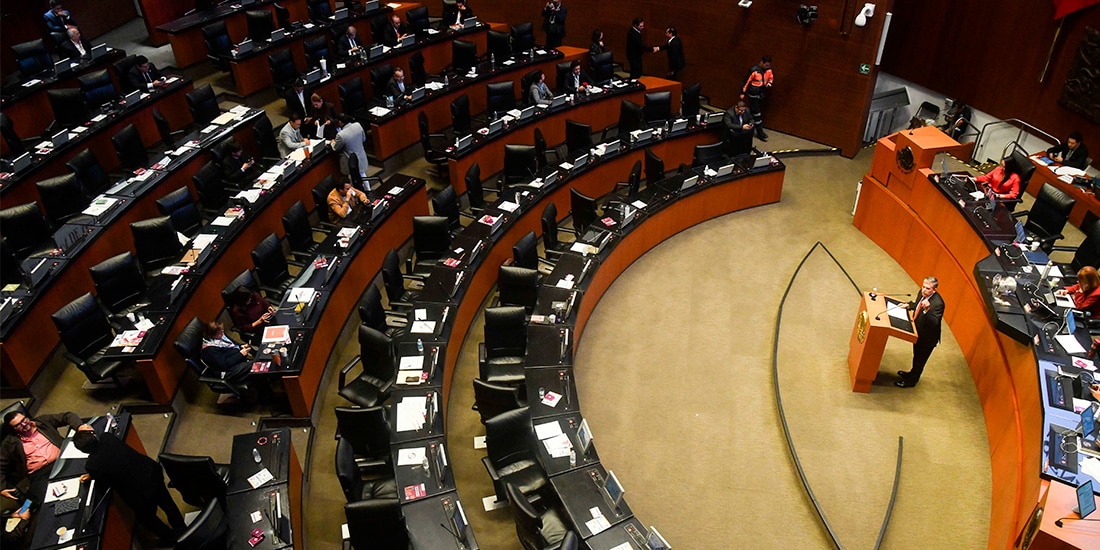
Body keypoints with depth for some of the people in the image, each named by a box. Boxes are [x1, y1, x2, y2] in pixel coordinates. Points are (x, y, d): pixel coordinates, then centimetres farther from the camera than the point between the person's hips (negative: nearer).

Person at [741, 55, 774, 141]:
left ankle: (759, 130, 26)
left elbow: (771, 78, 15)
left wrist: (769, 83, -8)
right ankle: (760, 133, -4)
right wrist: (743, 93, -9)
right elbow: (747, 81, -15)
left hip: (761, 93, 7)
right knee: (756, 113, -6)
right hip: (753, 94, -6)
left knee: (759, 112, 15)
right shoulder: (754, 70, -21)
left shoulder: (768, 70, -3)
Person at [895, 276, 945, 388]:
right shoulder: (923, 293, -10)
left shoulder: (937, 303, -34)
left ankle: (911, 381, 35)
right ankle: (912, 373, 54)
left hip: (927, 338, -8)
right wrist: (908, 305, -3)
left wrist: (927, 310, -52)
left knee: (920, 360, 15)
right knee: (916, 356, 31)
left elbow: (934, 323, -40)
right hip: (918, 333, 8)